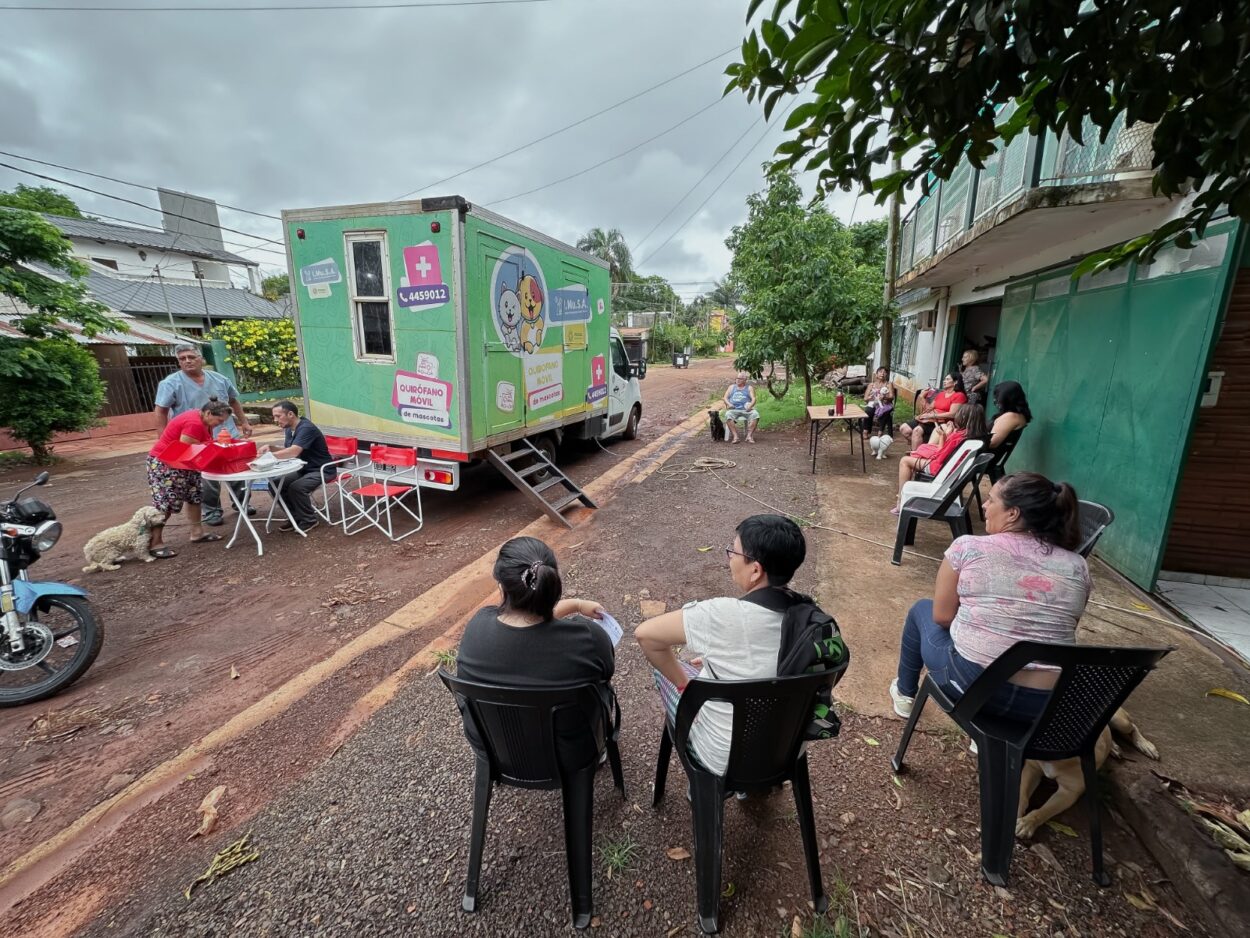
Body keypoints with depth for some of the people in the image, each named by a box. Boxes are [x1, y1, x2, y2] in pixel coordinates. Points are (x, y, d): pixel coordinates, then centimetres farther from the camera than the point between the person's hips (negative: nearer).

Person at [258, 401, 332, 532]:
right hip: (304, 469, 10)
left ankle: (309, 520, -6)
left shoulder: (306, 428, -23)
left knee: (296, 488, -29)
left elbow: (293, 452, -34)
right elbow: (287, 451, 13)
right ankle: (296, 516, 10)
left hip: (322, 470, -9)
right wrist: (270, 448, -5)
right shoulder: (288, 429, 7)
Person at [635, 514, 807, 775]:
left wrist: (683, 683, -8)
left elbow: (644, 634, -22)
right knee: (708, 665, 26)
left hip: (726, 759, -5)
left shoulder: (726, 615, -32)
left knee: (665, 665, 16)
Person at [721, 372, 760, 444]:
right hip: (733, 409, 0)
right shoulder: (732, 387, 25)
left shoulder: (749, 388, 20)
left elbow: (753, 399, 7)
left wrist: (750, 405, -16)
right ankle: (735, 436, -38)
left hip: (746, 410, 0)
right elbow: (725, 397, 15)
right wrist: (728, 404, -8)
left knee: (755, 414, -32)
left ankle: (749, 436, -32)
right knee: (728, 415, -35)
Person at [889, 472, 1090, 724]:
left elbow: (941, 616, -4)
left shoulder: (967, 547, -11)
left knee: (922, 610, 24)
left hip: (972, 683, -4)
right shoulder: (1078, 567, 1)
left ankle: (905, 694, 41)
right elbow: (1061, 632, 11)